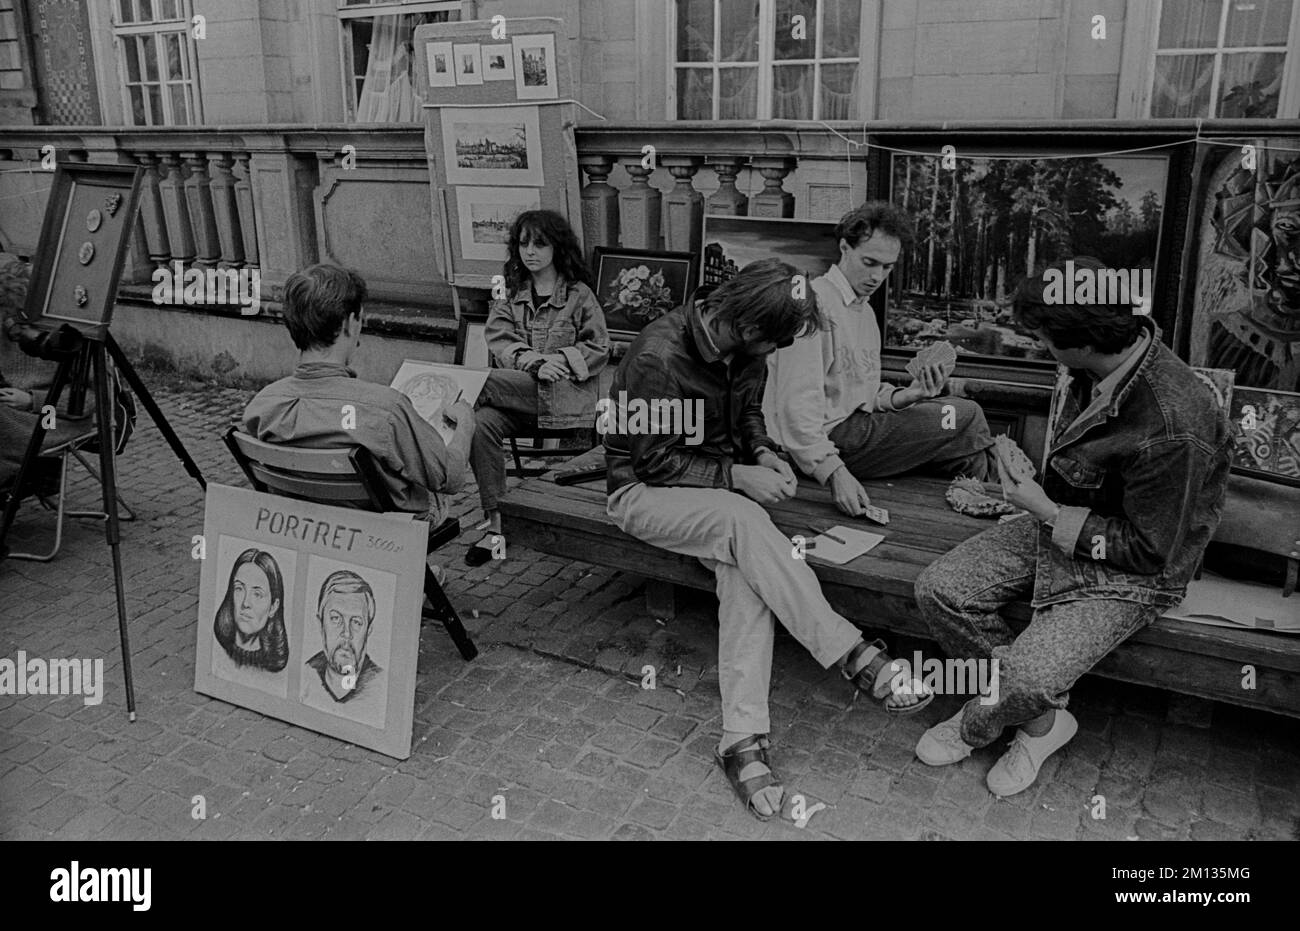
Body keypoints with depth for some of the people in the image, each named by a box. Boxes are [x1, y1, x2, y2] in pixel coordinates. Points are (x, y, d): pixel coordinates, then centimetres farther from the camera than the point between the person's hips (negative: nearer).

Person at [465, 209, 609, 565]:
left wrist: (559, 361, -13)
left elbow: (598, 350, 4)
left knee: (486, 381, -32)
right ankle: (495, 523, -26)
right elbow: (500, 342, 2)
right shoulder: (508, 293, 17)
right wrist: (535, 362, -17)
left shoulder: (579, 294, 7)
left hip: (566, 395, -4)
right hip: (520, 392, 4)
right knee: (482, 424, -29)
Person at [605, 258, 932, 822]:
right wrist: (738, 477, -23)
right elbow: (656, 462, -20)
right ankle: (855, 658, -34)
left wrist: (762, 453, -6)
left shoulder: (744, 349, -3)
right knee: (741, 520, -35)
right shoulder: (659, 357, -24)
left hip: (719, 487, 6)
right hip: (643, 490, -6)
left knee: (743, 566, -27)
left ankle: (743, 736, -30)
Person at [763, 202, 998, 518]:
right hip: (824, 440, -10)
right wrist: (833, 471, -34)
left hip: (853, 428, 10)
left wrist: (906, 396, -6)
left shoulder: (866, 312, 18)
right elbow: (797, 403, -24)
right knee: (965, 417, -9)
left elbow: (866, 397, 15)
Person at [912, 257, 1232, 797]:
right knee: (938, 590, -7)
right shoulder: (1097, 369, -9)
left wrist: (1048, 512, -20)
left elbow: (1149, 551, -22)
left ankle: (976, 728, 15)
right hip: (1062, 525, 8)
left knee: (1025, 680, -25)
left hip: (1130, 573, -8)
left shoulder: (1173, 429, -33)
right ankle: (1042, 718, 8)